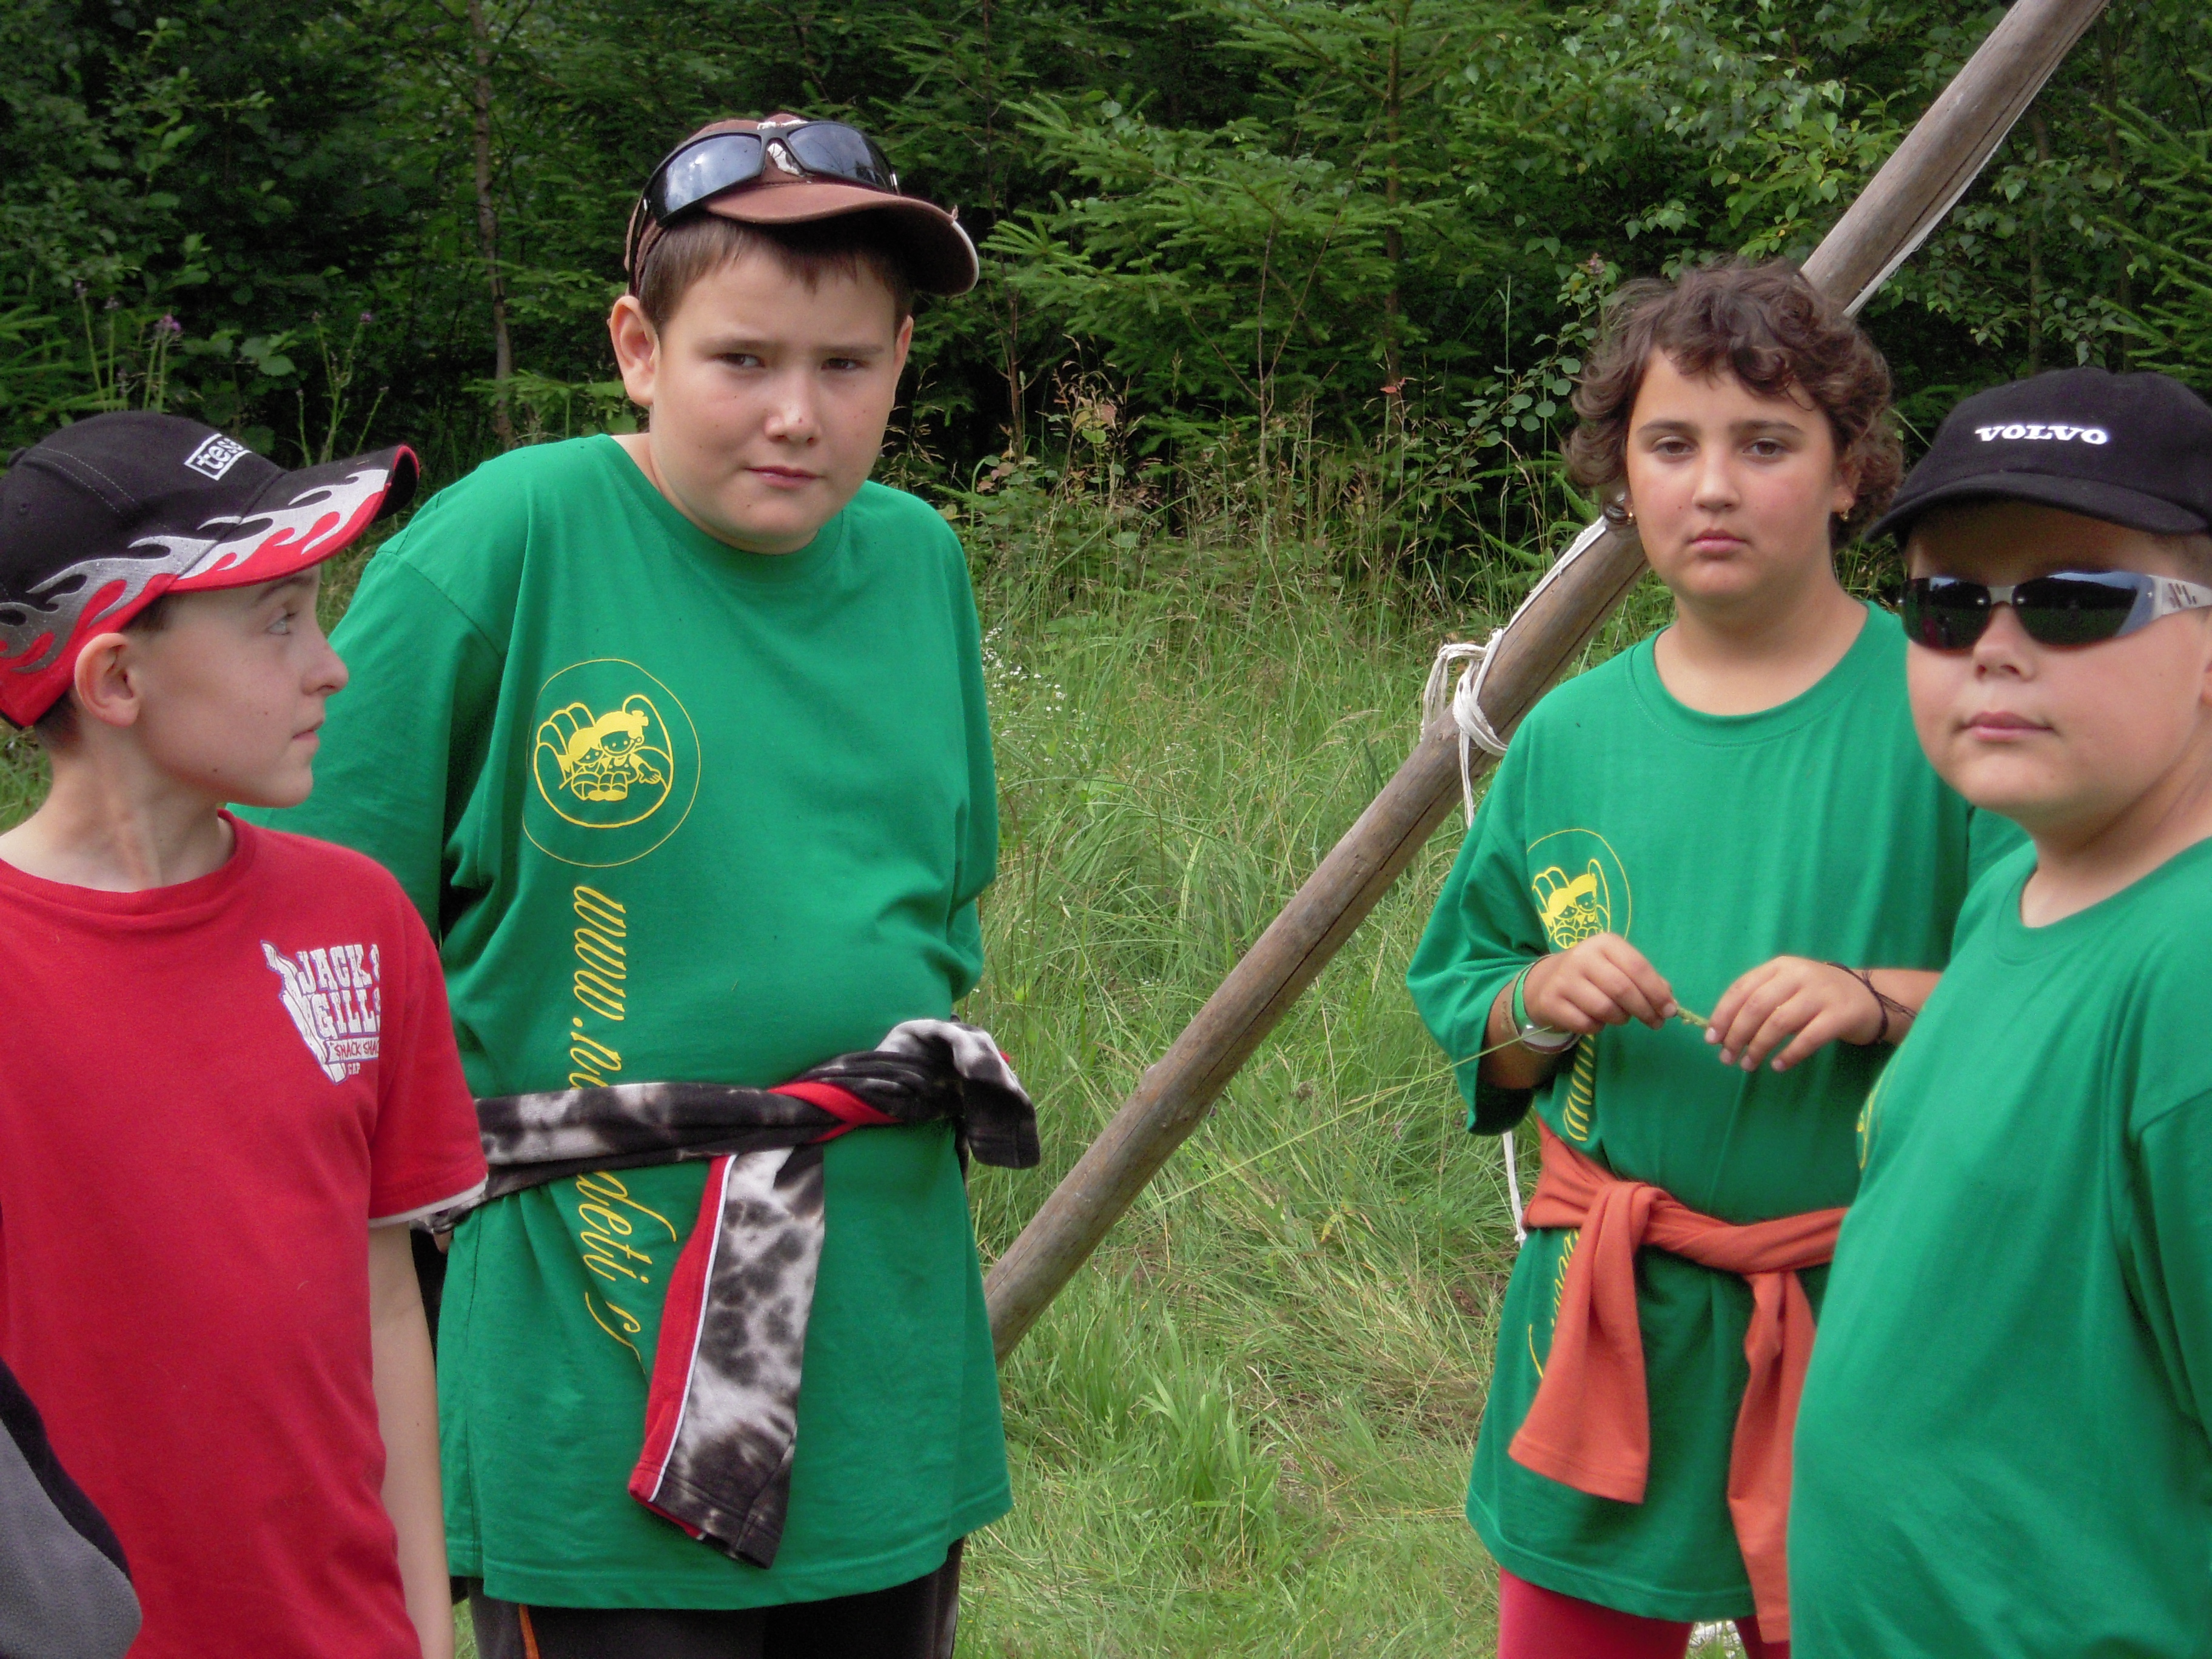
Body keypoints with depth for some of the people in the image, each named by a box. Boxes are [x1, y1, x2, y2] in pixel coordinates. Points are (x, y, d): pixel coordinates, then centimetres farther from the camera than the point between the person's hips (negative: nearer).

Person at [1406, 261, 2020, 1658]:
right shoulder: (1570, 736, 5)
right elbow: (1454, 1006, 12)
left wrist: (1883, 1001, -22)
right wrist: (1538, 1005, -9)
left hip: (1868, 1335, -3)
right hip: (1604, 1333, 3)